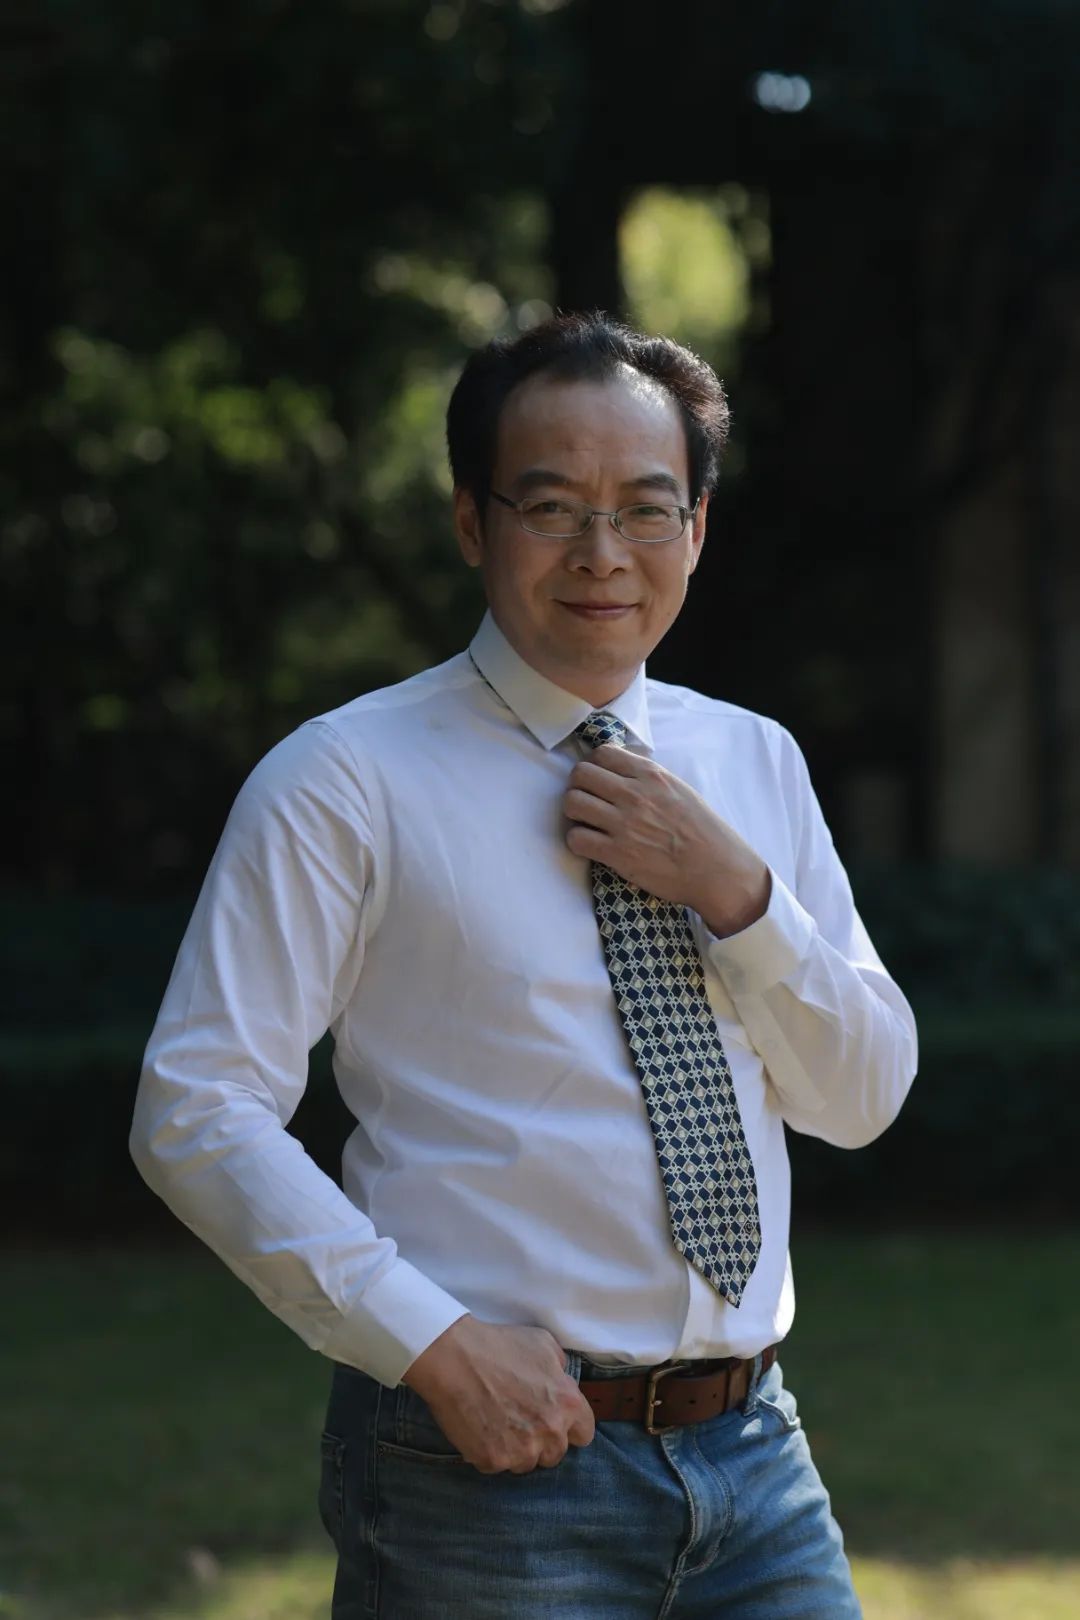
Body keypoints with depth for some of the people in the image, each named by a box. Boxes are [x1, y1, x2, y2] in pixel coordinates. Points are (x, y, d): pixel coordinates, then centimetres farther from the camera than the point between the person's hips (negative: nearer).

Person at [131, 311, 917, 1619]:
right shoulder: (348, 785, -6)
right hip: (491, 1458, -5)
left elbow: (863, 1100, 10)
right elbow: (193, 1115, -11)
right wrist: (436, 1346, -18)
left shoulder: (754, 763, 12)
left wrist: (734, 889, -6)